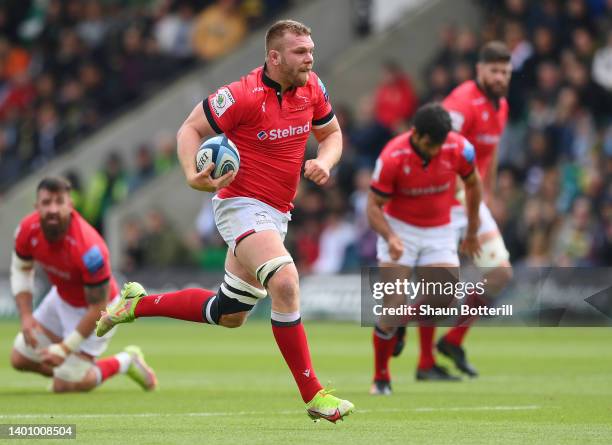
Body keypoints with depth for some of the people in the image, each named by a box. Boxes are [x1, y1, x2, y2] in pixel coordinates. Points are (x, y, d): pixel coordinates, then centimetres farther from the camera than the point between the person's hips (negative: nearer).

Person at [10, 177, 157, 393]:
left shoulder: (88, 249, -38)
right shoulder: (28, 229, -20)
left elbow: (98, 308, -28)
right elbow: (21, 270, 2)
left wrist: (65, 349, -26)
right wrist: (26, 315, -12)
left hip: (90, 309, -6)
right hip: (60, 299, 6)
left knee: (64, 386, -6)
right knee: (19, 359, 7)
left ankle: (124, 362, 15)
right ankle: (74, 369, 30)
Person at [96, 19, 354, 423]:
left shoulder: (312, 87, 0)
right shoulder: (243, 95, -19)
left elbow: (332, 134, 14)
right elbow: (190, 129, -9)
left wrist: (325, 162, -8)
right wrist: (194, 175, -26)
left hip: (276, 214, 8)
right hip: (242, 204, -8)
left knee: (229, 315, 17)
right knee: (284, 281, -31)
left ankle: (138, 303, 38)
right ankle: (313, 394, -26)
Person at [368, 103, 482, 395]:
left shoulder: (459, 149, -16)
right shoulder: (392, 157, -23)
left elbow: (473, 183, 5)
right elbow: (374, 206, -16)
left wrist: (472, 231, 13)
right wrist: (389, 237, -35)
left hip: (439, 231, 3)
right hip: (399, 230, -3)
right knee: (394, 305, -13)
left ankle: (427, 365, 13)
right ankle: (380, 378, 3)